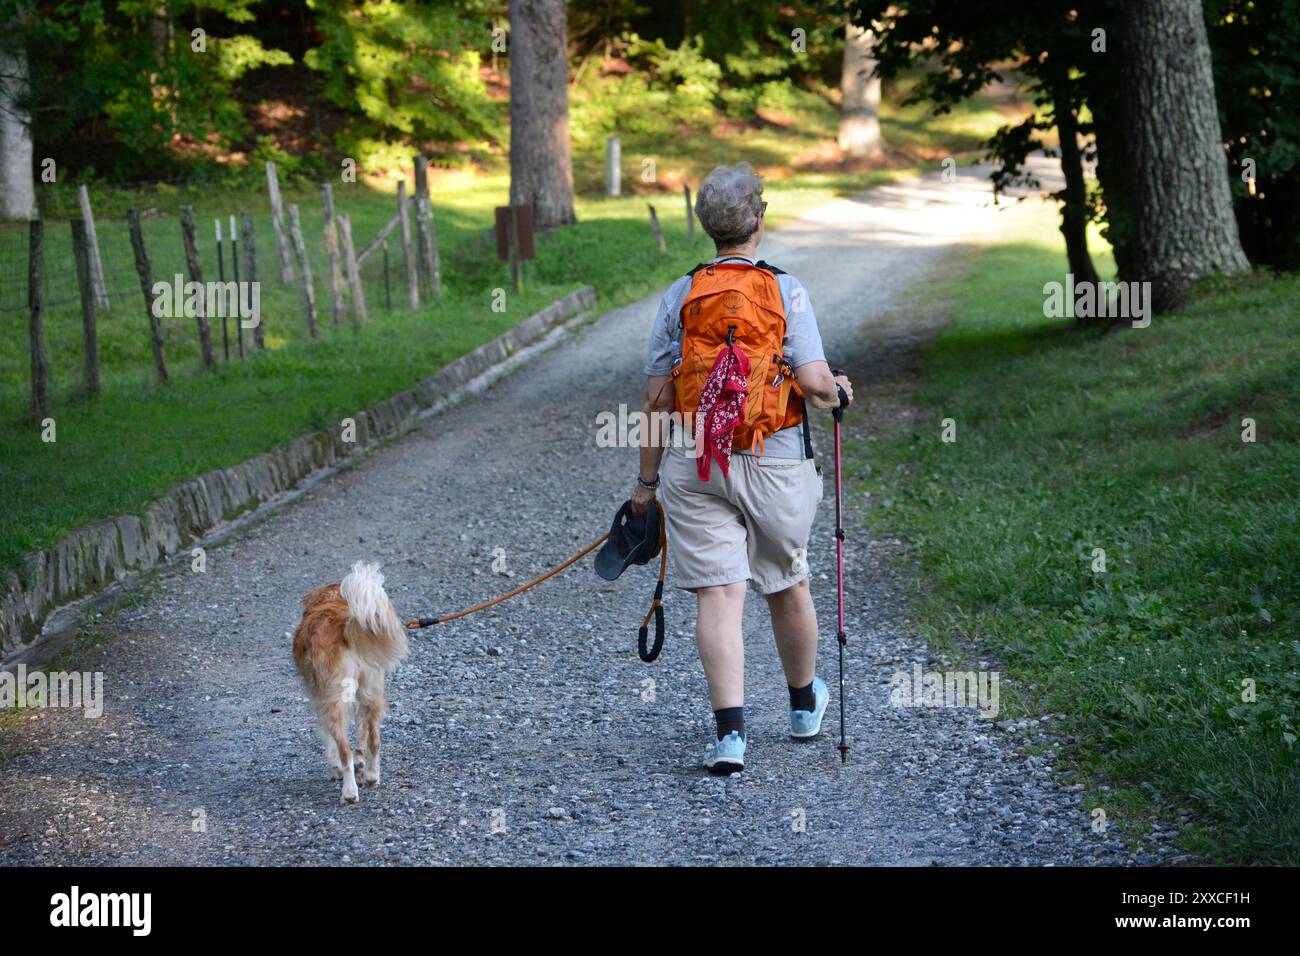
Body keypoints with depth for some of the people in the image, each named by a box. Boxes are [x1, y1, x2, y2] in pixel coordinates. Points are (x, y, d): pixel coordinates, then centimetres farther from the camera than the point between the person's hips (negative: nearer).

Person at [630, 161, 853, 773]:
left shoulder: (680, 296, 0)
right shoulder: (785, 291, -6)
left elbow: (656, 397, 1)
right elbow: (815, 384, -15)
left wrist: (647, 479, 10)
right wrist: (838, 393, 9)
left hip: (694, 465, 1)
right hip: (775, 464, -1)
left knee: (718, 593, -2)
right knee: (787, 584, 18)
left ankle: (728, 729, -14)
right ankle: (805, 704, 38)